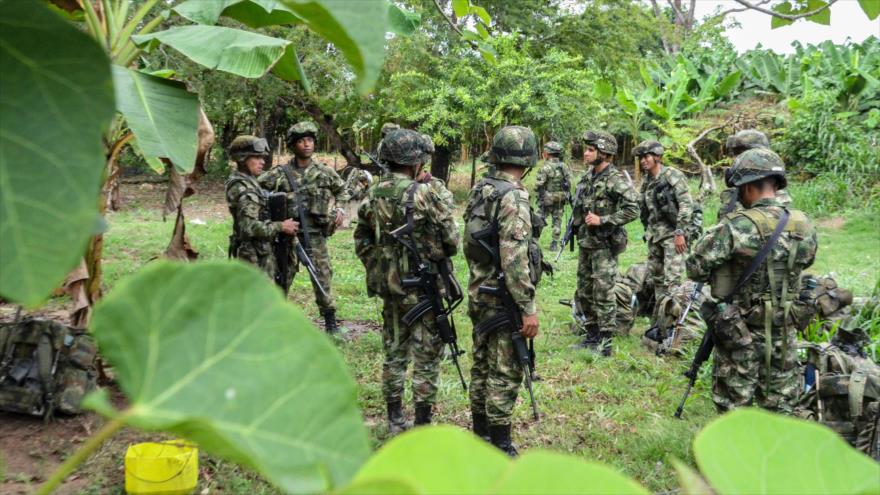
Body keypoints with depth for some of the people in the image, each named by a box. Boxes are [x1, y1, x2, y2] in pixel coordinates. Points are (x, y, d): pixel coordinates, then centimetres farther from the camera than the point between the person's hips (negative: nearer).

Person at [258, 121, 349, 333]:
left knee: (323, 276, 1)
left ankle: (330, 319, 13)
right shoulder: (280, 173, 0)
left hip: (315, 234, 0)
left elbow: (341, 191, 22)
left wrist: (339, 208, 7)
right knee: (282, 277, 6)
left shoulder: (325, 172, 5)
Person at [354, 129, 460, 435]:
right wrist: (439, 256, 9)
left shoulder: (373, 195, 4)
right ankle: (423, 426, 9)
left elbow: (361, 242, 12)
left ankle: (394, 421, 24)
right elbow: (452, 238, -11)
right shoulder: (422, 194, -16)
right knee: (427, 355, 4)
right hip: (423, 287, -6)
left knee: (394, 351, 16)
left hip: (388, 286, 6)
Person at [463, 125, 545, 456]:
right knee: (505, 373, -1)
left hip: (478, 294, 9)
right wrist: (528, 309, -21)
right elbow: (514, 260, -24)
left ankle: (480, 434, 28)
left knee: (482, 366, 17)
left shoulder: (478, 190, 7)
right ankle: (500, 449, 6)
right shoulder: (514, 197, -20)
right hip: (503, 299, -9)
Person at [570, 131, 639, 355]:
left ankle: (605, 342, 2)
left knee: (603, 294, -5)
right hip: (585, 243, 8)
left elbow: (632, 210, -21)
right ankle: (593, 334, 26)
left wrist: (602, 220, -22)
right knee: (584, 292, 14)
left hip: (604, 245, -8)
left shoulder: (616, 180, -15)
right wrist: (577, 224, 14)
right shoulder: (588, 177, 10)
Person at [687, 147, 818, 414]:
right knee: (780, 406, 17)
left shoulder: (736, 227, -20)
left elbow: (695, 268, -17)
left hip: (741, 333, -4)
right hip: (784, 332, 5)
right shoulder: (804, 226, -3)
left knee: (735, 405, 9)